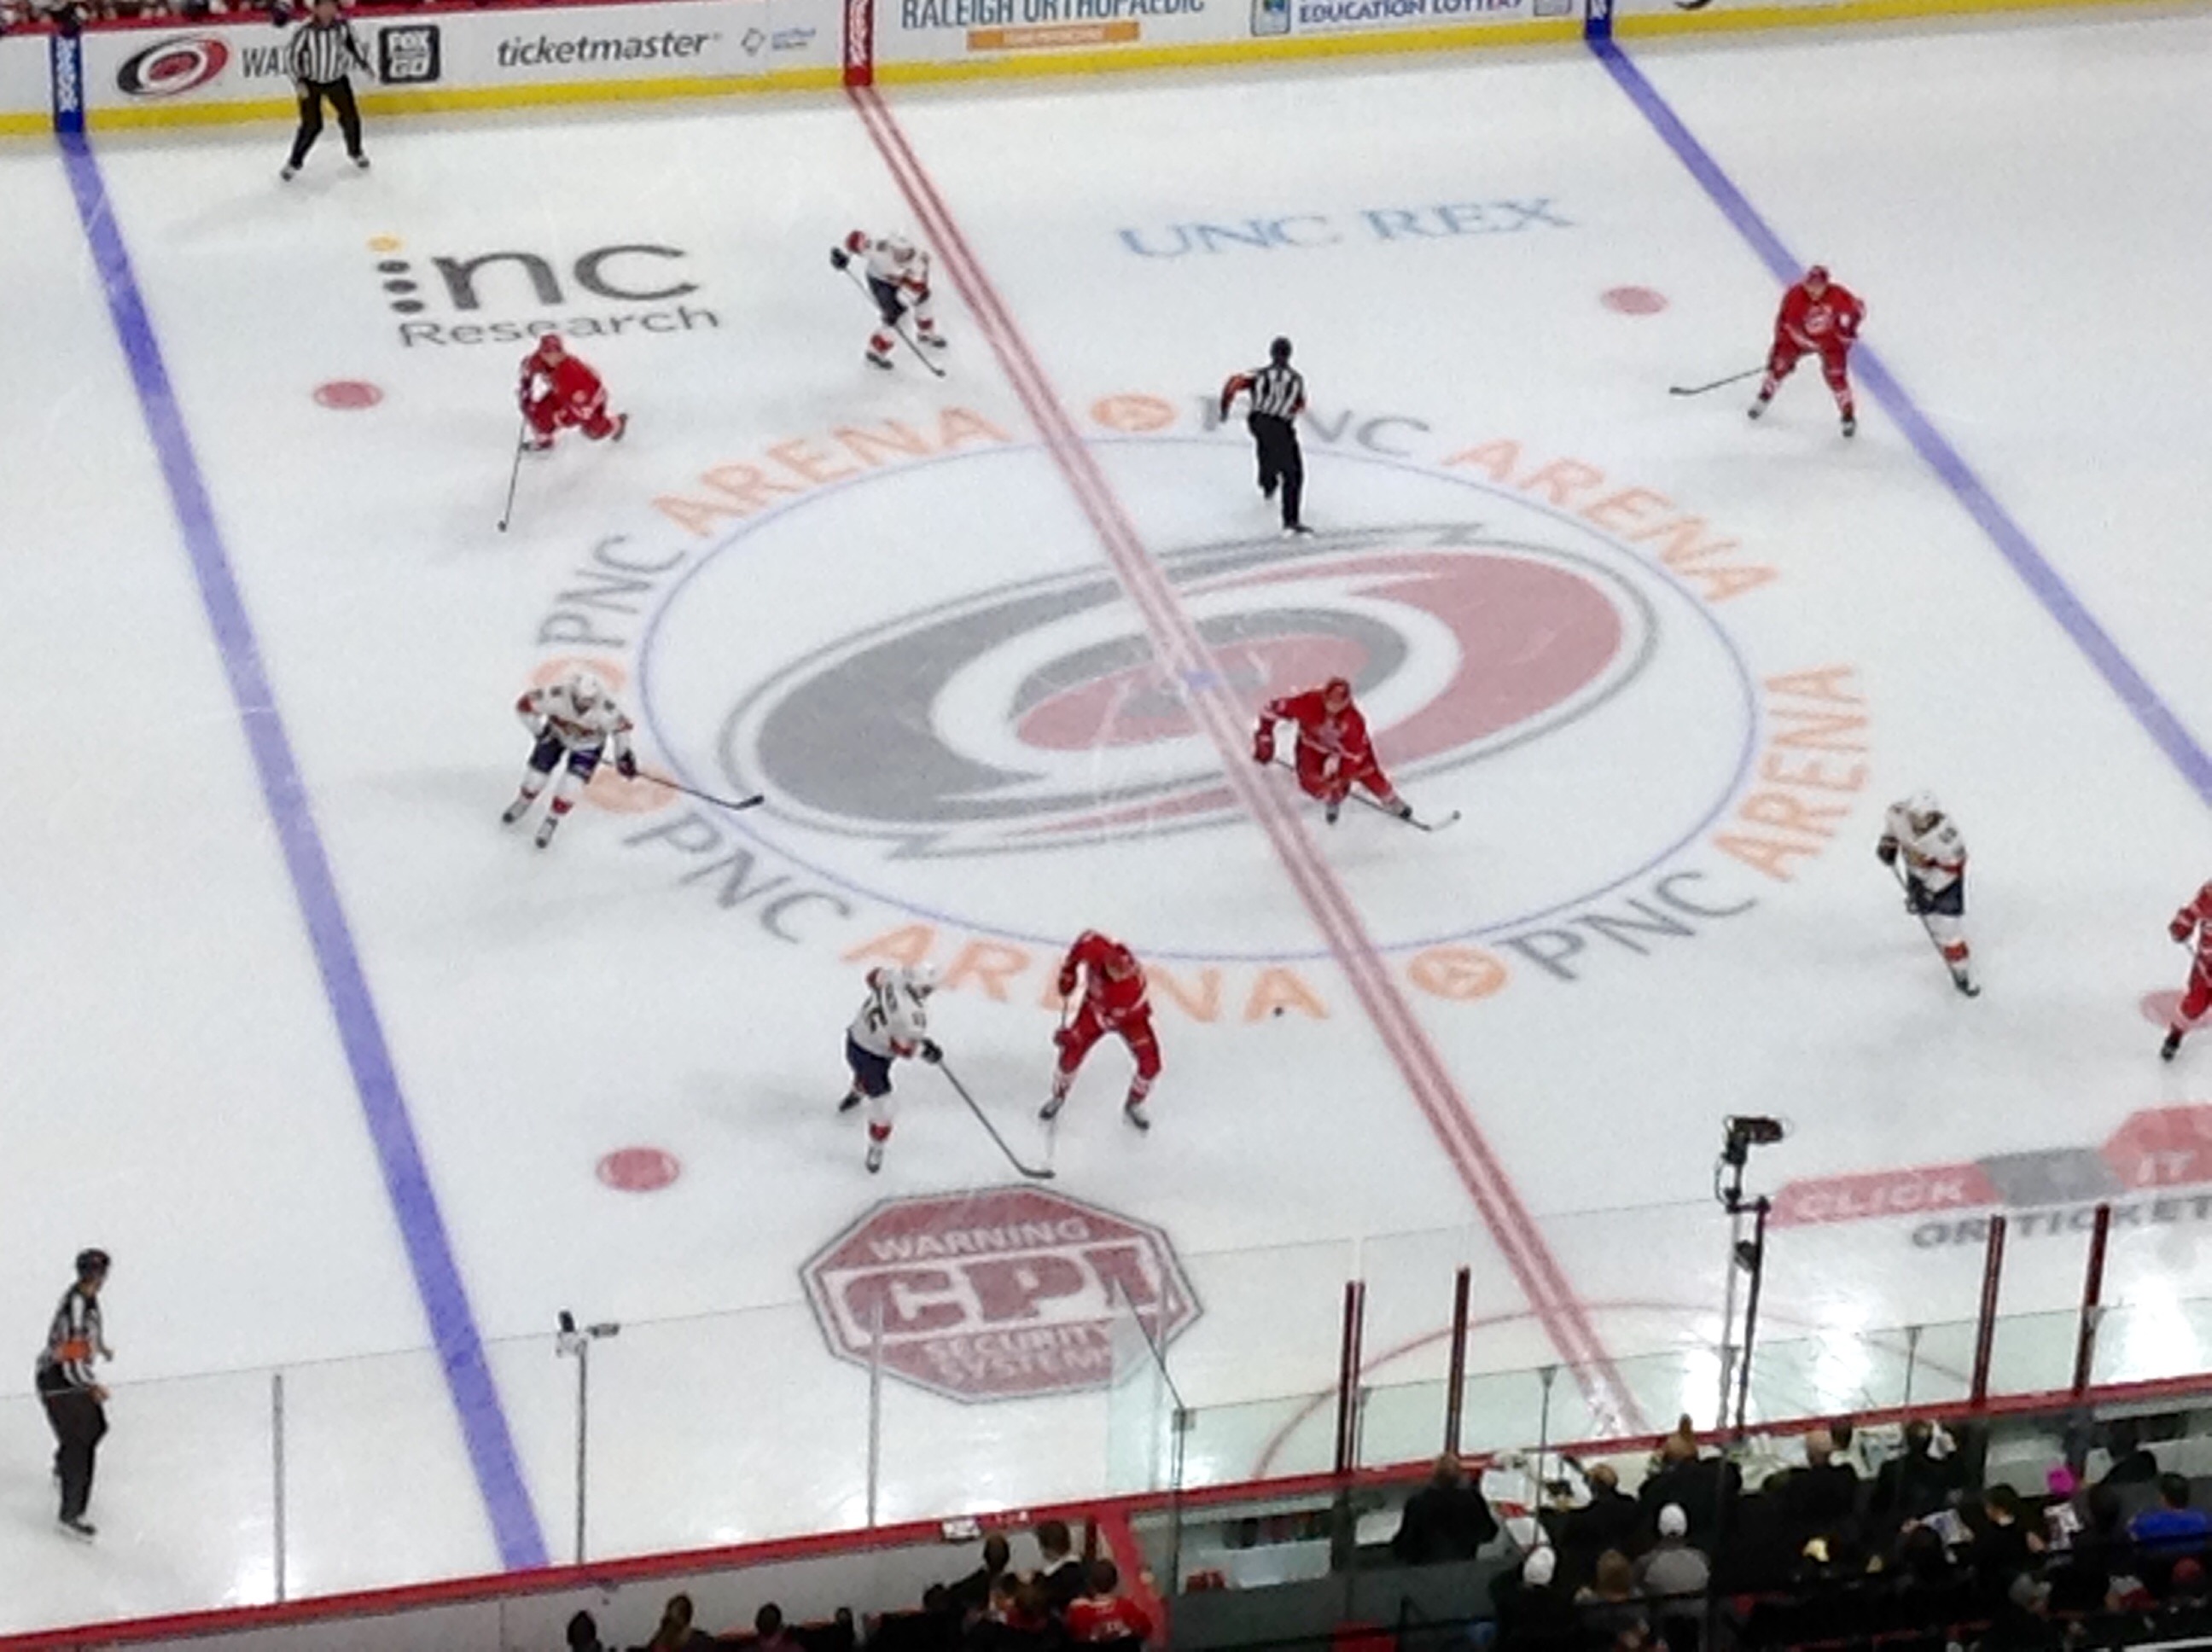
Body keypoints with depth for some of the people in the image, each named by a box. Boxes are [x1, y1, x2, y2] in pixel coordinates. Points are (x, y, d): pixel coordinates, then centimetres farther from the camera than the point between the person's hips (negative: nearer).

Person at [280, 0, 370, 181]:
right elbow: (291, 54, -20)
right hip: (310, 83, -4)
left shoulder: (342, 25, -14)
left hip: (336, 79, 4)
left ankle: (355, 152, 35)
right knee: (312, 125, -9)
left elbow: (353, 42, 7)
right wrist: (298, 81, -26)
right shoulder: (307, 30, -26)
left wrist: (363, 64, 5)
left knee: (350, 117, 7)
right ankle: (294, 163, 9)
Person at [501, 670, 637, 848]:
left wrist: (623, 756, -6)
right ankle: (522, 804, 41)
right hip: (556, 733, 1)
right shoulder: (556, 695, -39)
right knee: (536, 774, 7)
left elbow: (620, 727, -16)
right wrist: (538, 731, -20)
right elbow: (524, 705, -25)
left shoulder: (605, 708, -37)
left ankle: (551, 822, 15)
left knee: (570, 786, -12)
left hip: (588, 744, -1)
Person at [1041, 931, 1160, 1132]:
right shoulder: (1096, 947, -37)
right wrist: (1068, 970, -6)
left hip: (1129, 1015, -2)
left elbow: (1104, 1019, -31)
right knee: (1071, 1054, -6)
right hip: (1095, 1004, 3)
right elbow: (1086, 937, -9)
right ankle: (1058, 1096, 26)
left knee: (1150, 1064, -11)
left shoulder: (1132, 986, -43)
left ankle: (1133, 1106, 19)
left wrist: (1072, 1033, -24)